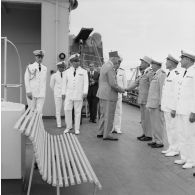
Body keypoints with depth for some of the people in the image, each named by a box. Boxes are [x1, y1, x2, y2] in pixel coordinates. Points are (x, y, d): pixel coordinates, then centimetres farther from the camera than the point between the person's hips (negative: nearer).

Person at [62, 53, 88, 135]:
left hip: (79, 95, -1)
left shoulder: (83, 72, 6)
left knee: (77, 112, 1)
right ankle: (68, 126, 12)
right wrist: (63, 93, 4)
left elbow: (86, 83, 0)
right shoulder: (67, 72, 10)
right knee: (67, 110, -5)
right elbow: (64, 83, 10)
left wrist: (85, 92, -11)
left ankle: (77, 129, 9)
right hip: (69, 94, 1)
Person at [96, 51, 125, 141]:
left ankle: (100, 132, 22)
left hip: (103, 94, 10)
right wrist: (121, 90, -7)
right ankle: (107, 134, 5)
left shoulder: (104, 66, 13)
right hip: (109, 95, -10)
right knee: (109, 116, -1)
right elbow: (113, 84, -22)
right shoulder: (110, 68, -18)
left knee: (104, 114, 16)